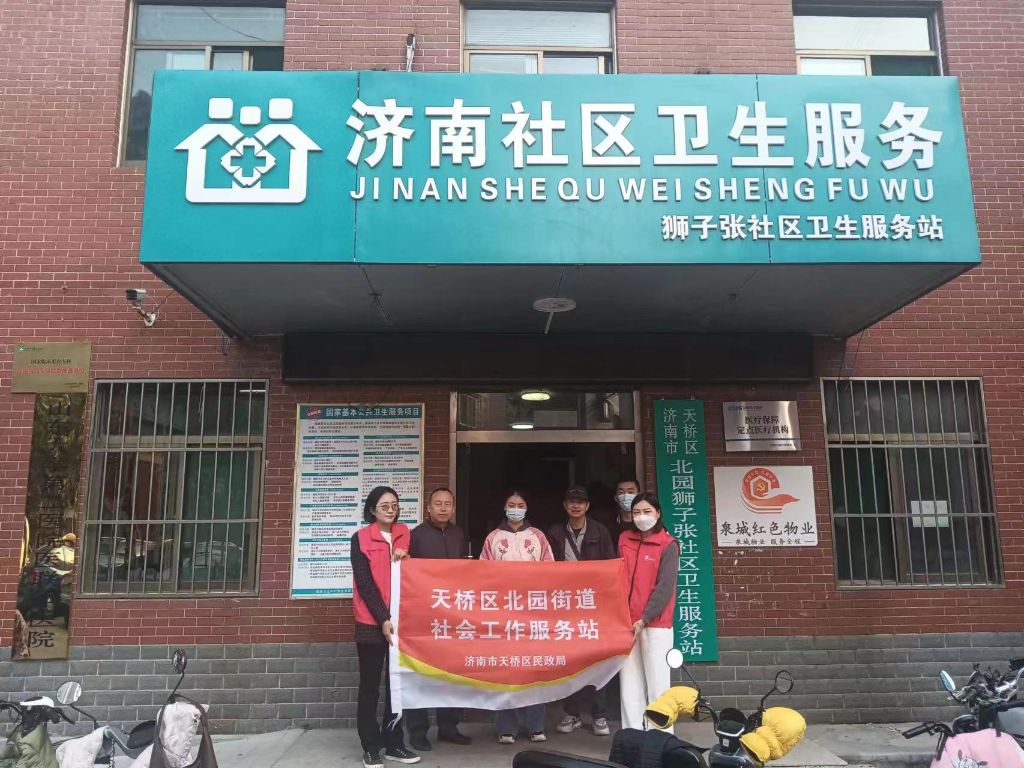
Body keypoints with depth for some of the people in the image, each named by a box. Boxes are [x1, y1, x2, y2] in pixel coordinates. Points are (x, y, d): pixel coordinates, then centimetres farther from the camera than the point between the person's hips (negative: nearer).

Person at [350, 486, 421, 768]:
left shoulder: (404, 534, 8)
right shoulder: (361, 538, -3)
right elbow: (364, 582, -8)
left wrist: (404, 558, -7)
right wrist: (383, 619, -14)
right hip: (372, 622, -3)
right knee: (370, 686, 5)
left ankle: (394, 744, 18)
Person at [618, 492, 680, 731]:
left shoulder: (668, 545, -3)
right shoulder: (625, 540, 12)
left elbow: (665, 587, -10)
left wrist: (644, 619, -16)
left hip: (655, 624, -5)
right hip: (626, 623, 5)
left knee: (657, 684, -1)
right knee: (629, 684, 6)